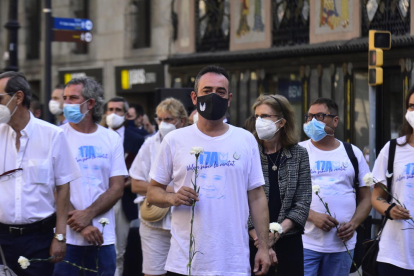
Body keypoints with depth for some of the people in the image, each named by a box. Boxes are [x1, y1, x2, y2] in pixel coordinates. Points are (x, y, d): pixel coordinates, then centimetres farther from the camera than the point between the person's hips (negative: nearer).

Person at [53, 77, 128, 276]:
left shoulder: (112, 139, 7)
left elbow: (117, 189, 2)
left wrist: (88, 214, -12)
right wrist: (79, 223, -12)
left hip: (103, 236, 2)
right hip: (67, 236, -2)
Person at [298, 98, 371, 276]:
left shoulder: (353, 153, 11)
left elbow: (366, 197, 12)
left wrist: (354, 223, -6)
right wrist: (312, 216, -16)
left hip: (342, 244, 3)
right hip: (306, 244, -2)